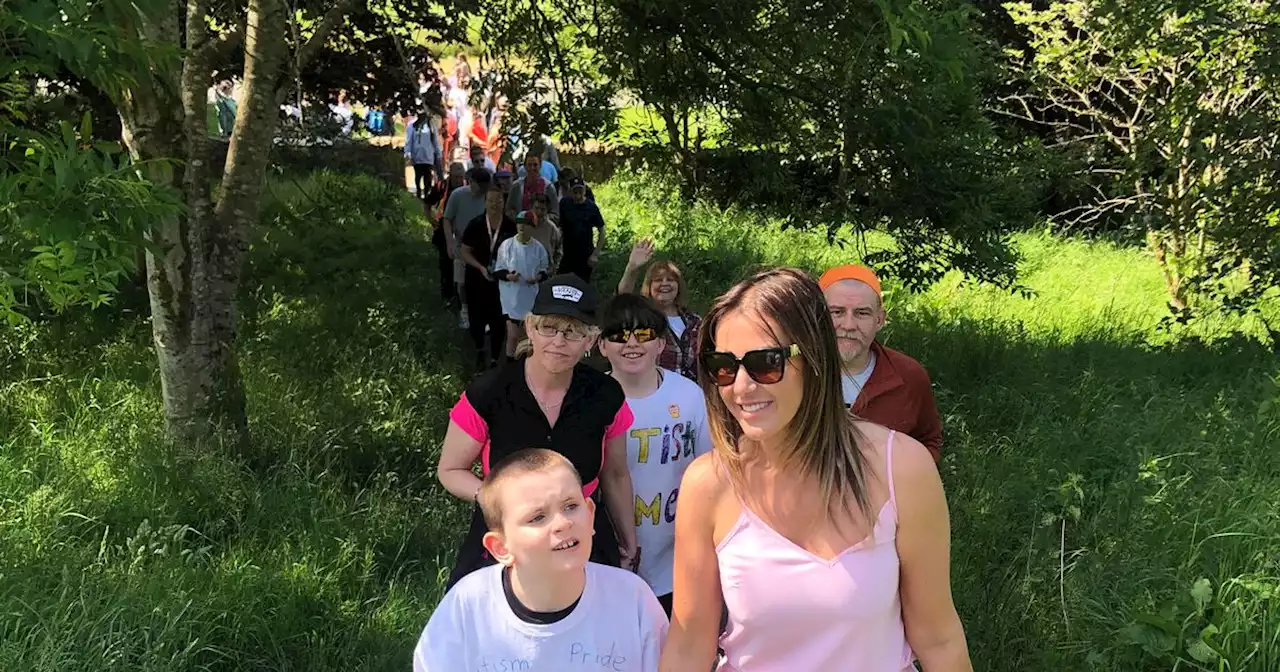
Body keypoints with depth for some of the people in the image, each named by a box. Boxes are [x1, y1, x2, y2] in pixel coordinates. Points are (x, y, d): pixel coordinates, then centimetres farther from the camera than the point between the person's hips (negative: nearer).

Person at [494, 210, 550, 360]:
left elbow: (545, 270, 8)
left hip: (531, 297, 2)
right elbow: (497, 270, -3)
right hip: (511, 297, -2)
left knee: (526, 336, 15)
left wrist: (538, 277, -13)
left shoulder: (538, 248, -3)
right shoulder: (507, 245, -8)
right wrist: (508, 276, -23)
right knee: (513, 335, -5)